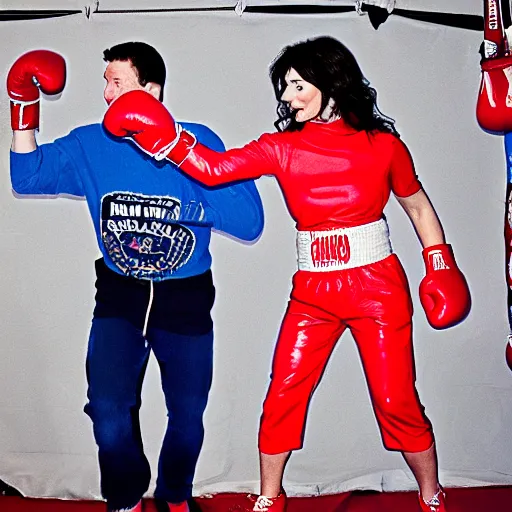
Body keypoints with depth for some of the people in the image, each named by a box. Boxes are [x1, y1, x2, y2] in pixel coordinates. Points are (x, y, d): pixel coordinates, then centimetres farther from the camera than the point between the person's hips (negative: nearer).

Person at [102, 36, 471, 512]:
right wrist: (162, 135, -23)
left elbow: (419, 207, 9)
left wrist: (441, 268, 3)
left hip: (378, 285, -2)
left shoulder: (382, 145, -4)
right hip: (312, 292, 3)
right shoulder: (283, 147, 0)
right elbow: (213, 168, -11)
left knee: (396, 401, 1)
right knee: (282, 397, 2)